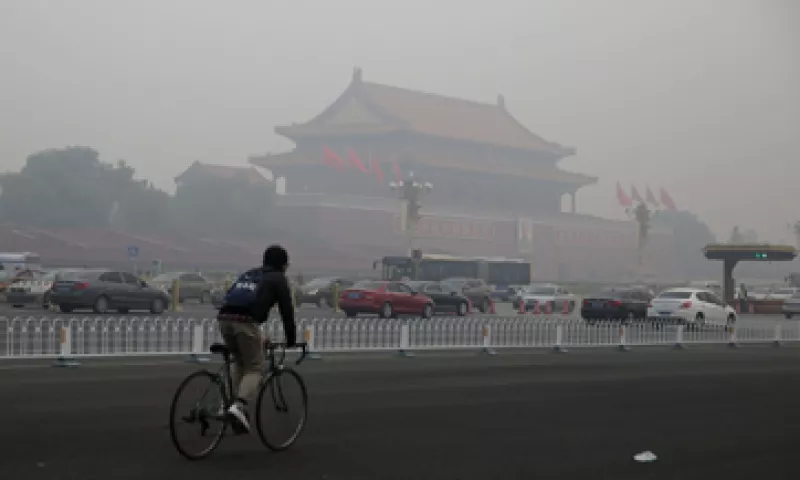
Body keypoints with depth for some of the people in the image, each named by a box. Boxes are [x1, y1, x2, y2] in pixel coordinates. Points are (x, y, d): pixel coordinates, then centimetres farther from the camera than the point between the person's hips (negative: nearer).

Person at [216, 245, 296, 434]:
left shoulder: (248, 274, 34)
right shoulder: (278, 279, 16)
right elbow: (286, 310, 12)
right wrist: (291, 340, 22)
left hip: (224, 318, 6)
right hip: (245, 321, -6)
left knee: (239, 362, 27)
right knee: (255, 368, 3)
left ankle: (237, 402, 15)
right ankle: (238, 406, -18)